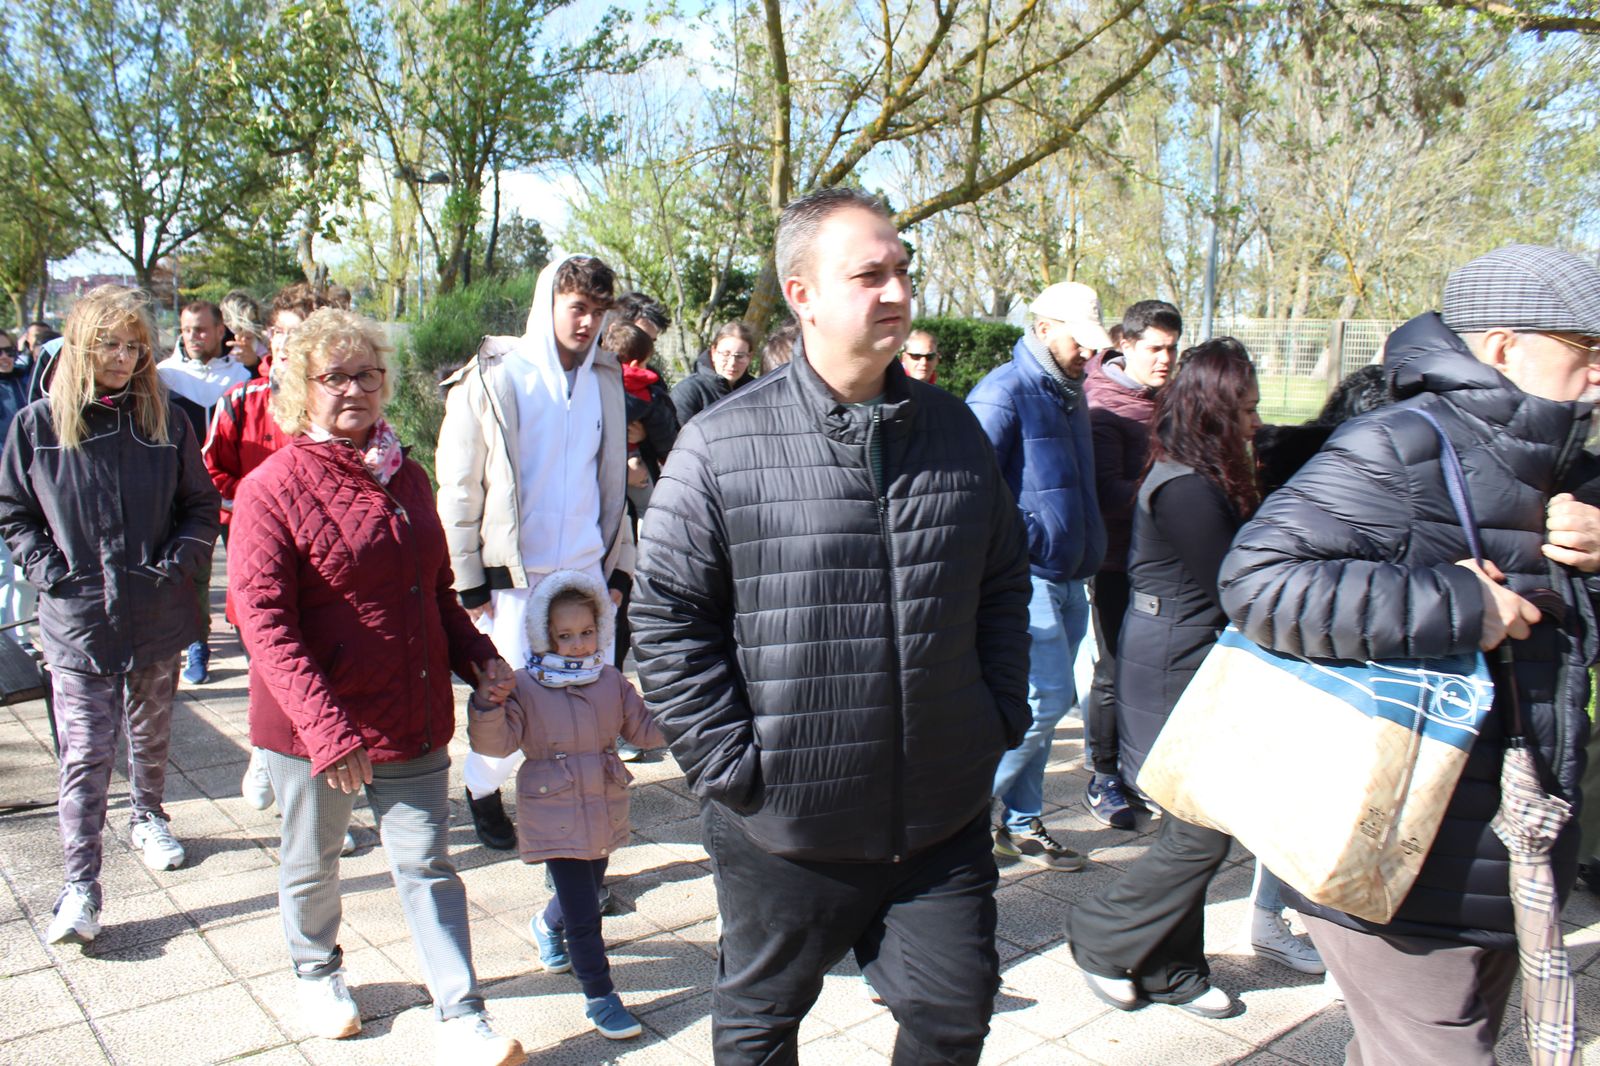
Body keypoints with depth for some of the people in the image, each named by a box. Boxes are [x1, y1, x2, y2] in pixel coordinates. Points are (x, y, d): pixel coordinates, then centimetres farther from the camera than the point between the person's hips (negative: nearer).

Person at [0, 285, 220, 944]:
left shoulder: (165, 421, 0)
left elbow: (201, 506, 6)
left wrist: (178, 562, -7)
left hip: (156, 614, 2)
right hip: (76, 619, -1)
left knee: (151, 733, 18)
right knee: (84, 752, -2)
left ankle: (147, 818, 43)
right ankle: (80, 886, 4)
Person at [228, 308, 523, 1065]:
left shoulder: (405, 477, 7)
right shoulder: (271, 489, -12)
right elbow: (264, 622, -18)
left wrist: (476, 656, 1)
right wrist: (326, 728, -24)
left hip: (413, 714, 4)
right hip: (312, 725, -3)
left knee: (426, 865, 7)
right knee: (313, 861, 19)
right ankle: (317, 975, 46)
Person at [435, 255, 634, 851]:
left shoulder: (606, 380, 8)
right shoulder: (493, 378, -6)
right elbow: (458, 487, -4)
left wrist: (619, 566, 13)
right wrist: (470, 580, -6)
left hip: (587, 573, 4)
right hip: (514, 577, -4)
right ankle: (482, 787, 31)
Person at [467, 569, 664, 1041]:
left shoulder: (612, 681, 2)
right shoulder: (525, 686, -11)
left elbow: (644, 730, 8)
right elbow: (498, 743, -16)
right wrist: (488, 707, -33)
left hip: (604, 809, 5)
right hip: (555, 815, -5)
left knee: (588, 891, 23)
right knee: (583, 912, -5)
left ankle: (548, 925, 56)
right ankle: (599, 995, 11)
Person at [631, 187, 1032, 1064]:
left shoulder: (955, 432, 4)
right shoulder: (722, 446, -11)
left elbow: (1003, 584, 14)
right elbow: (665, 618, -9)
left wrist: (1002, 717, 7)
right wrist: (730, 764, -11)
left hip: (943, 817, 3)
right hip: (786, 825, -3)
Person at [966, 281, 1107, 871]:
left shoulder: (1070, 393, 15)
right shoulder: (1005, 391, -13)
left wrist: (1088, 551, 18)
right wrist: (1024, 540, -19)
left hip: (1066, 579, 9)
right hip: (1025, 577, -9)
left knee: (1044, 704, 13)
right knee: (1047, 699, -9)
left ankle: (1021, 824, 26)